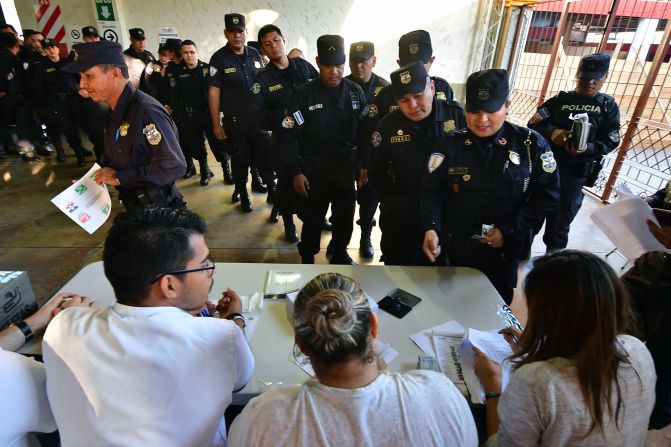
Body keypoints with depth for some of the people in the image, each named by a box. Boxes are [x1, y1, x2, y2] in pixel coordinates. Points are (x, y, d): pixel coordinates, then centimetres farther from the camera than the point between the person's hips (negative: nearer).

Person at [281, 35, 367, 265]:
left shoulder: (355, 91, 1)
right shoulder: (304, 94, -7)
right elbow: (289, 135, -7)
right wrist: (296, 172, -11)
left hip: (347, 167, 3)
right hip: (314, 169, -2)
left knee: (345, 216, 14)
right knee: (312, 218, 8)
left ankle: (340, 253, 37)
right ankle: (307, 259, 30)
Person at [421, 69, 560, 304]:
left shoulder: (532, 145, -7)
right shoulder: (450, 144, -7)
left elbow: (547, 197, -4)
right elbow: (432, 191, -12)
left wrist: (510, 231, -13)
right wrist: (431, 228, -29)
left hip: (503, 252, 0)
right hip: (454, 249, 0)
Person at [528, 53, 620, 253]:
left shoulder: (609, 106, 4)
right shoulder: (560, 99, 4)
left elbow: (611, 142, -1)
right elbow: (534, 123, -2)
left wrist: (588, 148, -21)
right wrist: (552, 132, -21)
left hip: (576, 173, 0)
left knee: (561, 219, 10)